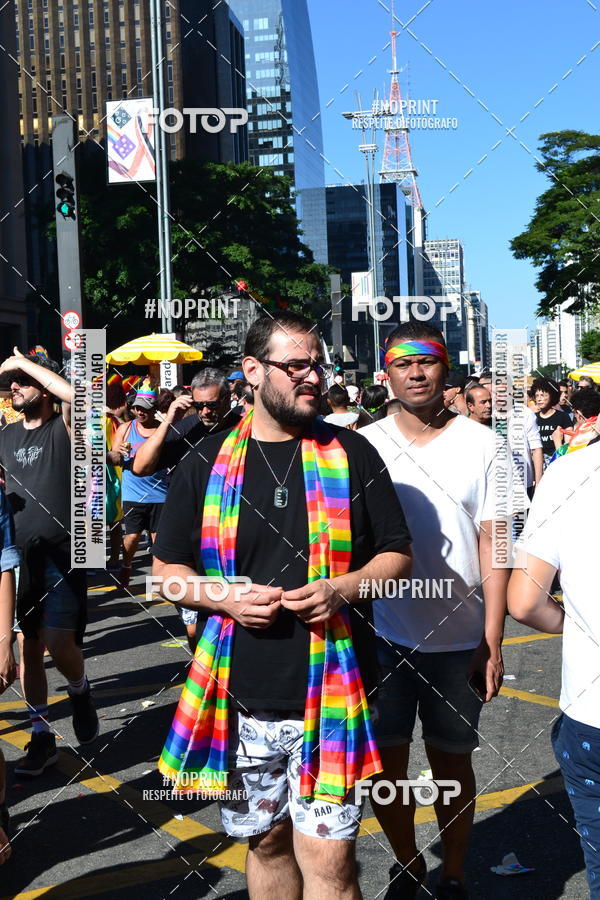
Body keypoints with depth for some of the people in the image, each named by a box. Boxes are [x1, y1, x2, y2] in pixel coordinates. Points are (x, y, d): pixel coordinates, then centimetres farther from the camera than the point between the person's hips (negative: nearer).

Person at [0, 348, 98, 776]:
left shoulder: (63, 428, -5)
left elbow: (74, 395, -27)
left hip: (62, 555, -5)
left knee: (58, 644, -15)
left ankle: (80, 691, 18)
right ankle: (41, 736, 21)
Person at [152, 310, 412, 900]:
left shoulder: (351, 454, 1)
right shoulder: (208, 463, 3)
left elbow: (397, 555, 5)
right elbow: (166, 569, 8)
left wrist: (341, 589, -14)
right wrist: (228, 597, -11)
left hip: (330, 693, -1)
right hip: (242, 696, 2)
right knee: (266, 842, 17)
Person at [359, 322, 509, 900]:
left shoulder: (481, 445, -3)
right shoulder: (362, 446, 0)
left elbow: (492, 546, -3)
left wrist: (492, 643, -7)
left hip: (458, 639, -1)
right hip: (381, 635, 1)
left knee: (452, 763, 13)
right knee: (384, 765, 11)